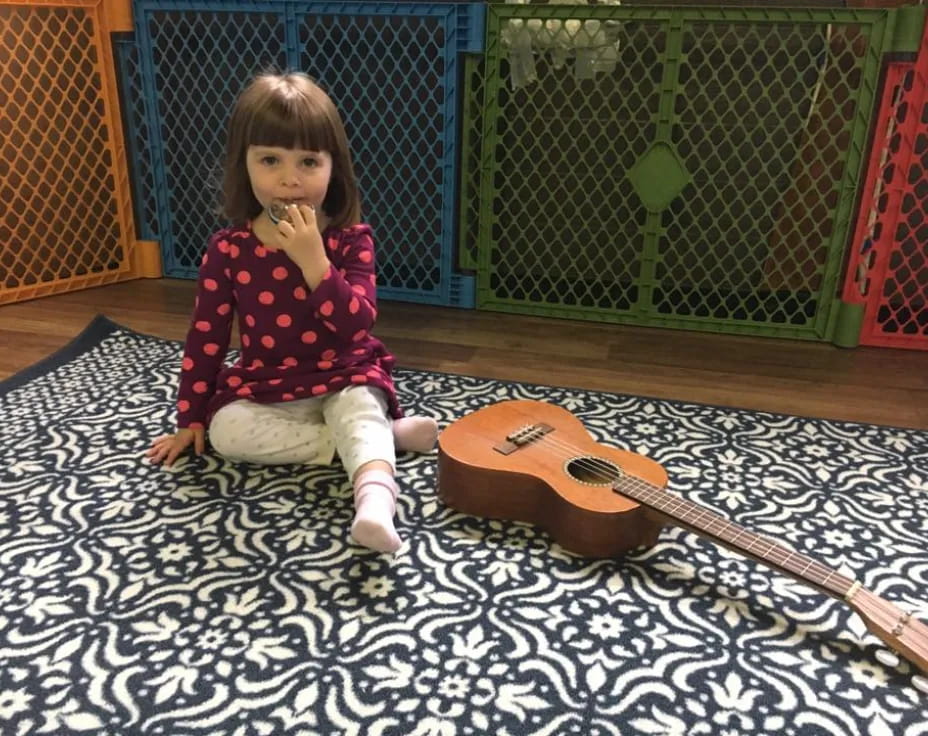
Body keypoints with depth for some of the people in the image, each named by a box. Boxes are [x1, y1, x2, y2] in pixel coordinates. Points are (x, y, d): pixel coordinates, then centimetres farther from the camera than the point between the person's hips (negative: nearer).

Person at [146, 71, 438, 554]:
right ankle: (384, 434, -23)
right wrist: (189, 420, 4)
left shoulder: (350, 241, -10)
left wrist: (313, 260, -31)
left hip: (344, 379, -2)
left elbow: (356, 324, -22)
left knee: (358, 413, -31)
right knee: (225, 430, -23)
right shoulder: (227, 250, -6)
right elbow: (205, 337, 1)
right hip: (265, 389, 3)